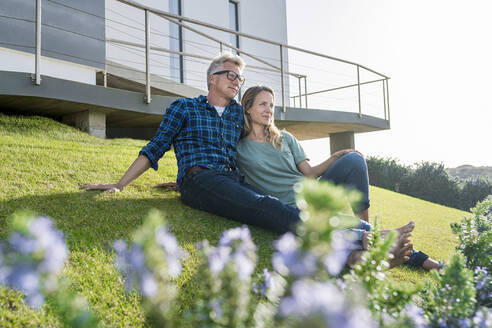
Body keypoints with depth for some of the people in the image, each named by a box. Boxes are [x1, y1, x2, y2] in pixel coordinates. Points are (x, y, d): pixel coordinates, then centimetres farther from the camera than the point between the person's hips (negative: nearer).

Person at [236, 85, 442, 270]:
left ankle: (363, 222, -12)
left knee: (354, 160, -20)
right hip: (292, 208, -5)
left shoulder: (285, 139, 16)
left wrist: (335, 157, -3)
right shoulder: (238, 149, 6)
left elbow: (309, 173, 11)